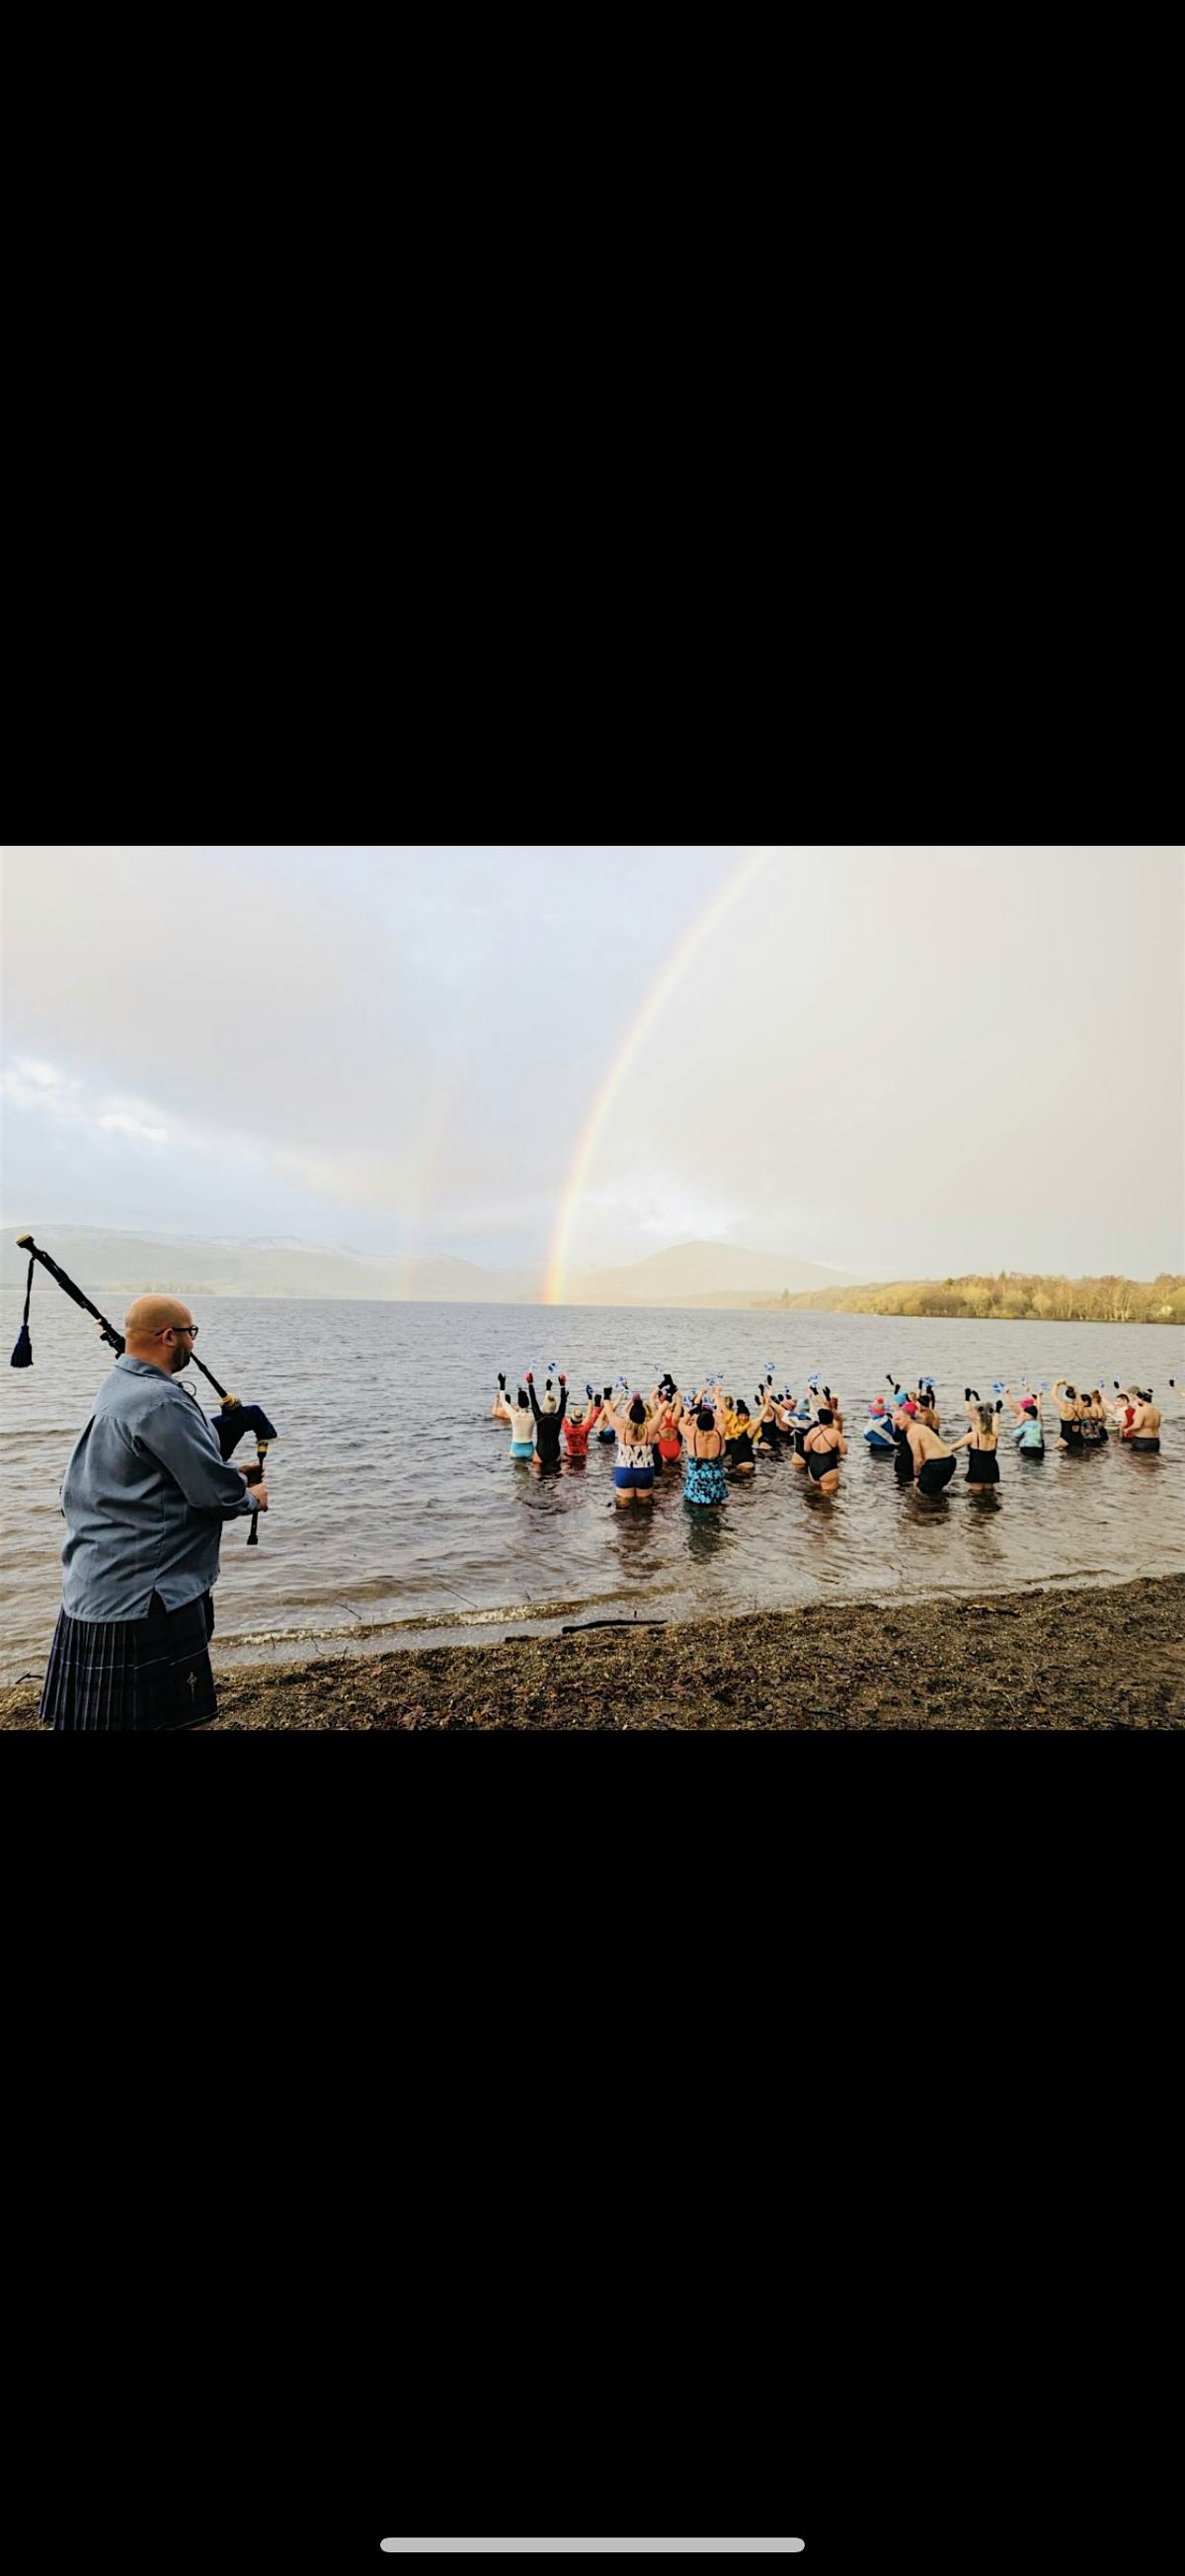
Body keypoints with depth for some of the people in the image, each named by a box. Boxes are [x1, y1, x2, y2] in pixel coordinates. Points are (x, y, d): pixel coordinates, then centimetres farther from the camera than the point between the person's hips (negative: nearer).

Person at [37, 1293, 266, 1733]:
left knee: (93, 1717, 19)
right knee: (146, 1717, 1)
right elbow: (216, 1494, -19)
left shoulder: (118, 1385, 9)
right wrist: (251, 1497, 0)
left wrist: (230, 1473, 10)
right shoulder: (160, 1403, -23)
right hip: (141, 1596, -10)